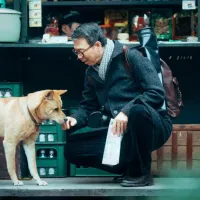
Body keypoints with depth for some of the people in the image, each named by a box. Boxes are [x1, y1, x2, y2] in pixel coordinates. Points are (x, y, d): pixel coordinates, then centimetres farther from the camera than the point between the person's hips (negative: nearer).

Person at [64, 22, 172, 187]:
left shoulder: (130, 57, -13)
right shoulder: (92, 72, 9)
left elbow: (157, 93, -21)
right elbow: (88, 106, 15)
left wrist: (127, 111, -31)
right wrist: (76, 119, -8)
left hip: (153, 126, -7)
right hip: (121, 131, 7)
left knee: (137, 110, -41)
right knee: (72, 149, -6)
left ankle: (142, 172, -19)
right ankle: (129, 167, 4)